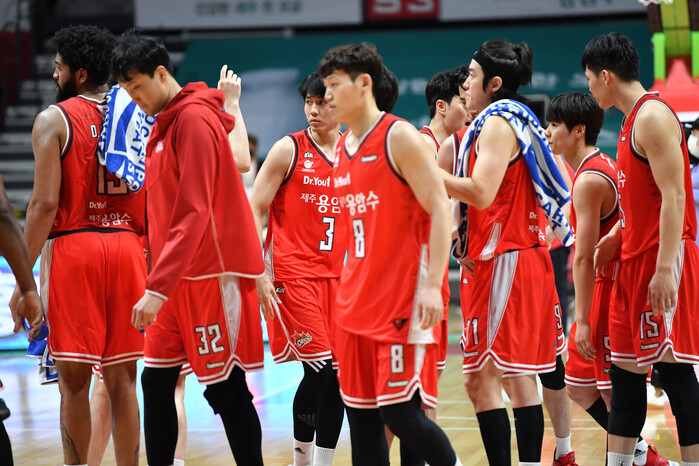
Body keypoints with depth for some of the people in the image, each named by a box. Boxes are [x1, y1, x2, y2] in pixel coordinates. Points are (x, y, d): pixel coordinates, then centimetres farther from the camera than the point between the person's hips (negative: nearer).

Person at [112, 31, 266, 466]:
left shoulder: (194, 119, -13)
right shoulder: (165, 124, 15)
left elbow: (194, 214, -20)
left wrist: (158, 287, -23)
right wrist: (160, 279, 11)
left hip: (211, 275, -9)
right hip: (180, 278, 9)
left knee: (226, 389, -5)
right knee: (157, 381, 8)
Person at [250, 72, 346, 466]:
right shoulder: (289, 149, -3)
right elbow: (254, 211, -4)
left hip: (337, 275, 5)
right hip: (293, 274, -5)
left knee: (338, 376, 2)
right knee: (320, 369, -11)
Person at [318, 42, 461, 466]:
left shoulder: (400, 137, -9)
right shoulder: (343, 148, 15)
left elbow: (440, 211, -13)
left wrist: (433, 285, -21)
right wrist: (351, 283, 18)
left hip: (404, 299, -8)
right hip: (357, 301, 8)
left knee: (400, 412, -11)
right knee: (361, 415, 6)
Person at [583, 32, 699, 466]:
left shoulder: (653, 117, -13)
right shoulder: (634, 120, 17)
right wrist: (615, 238, 20)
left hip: (662, 262, -10)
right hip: (635, 261, 10)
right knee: (625, 369, 10)